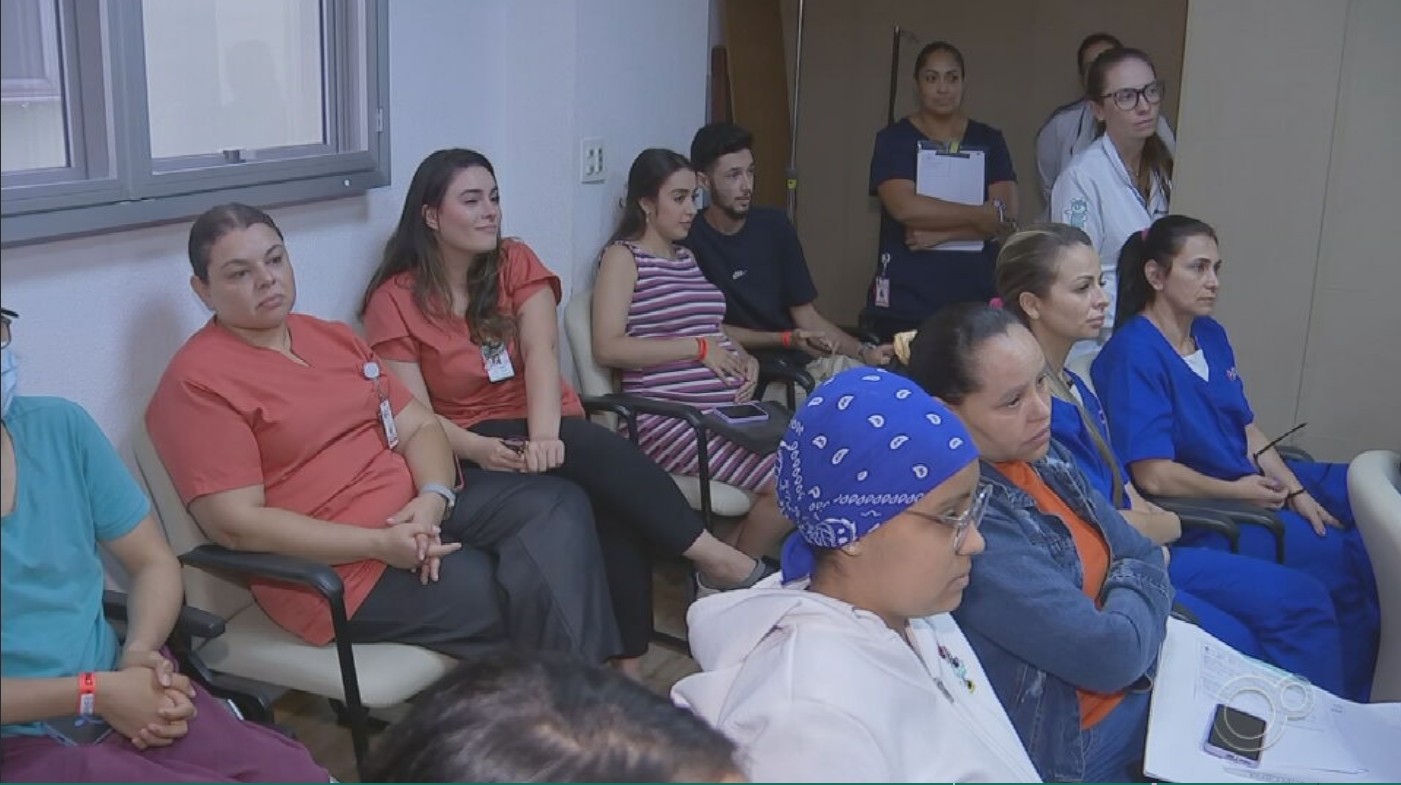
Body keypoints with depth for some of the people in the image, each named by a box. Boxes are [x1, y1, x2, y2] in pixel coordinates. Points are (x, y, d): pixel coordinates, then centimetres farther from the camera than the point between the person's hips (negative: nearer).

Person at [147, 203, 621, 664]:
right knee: (536, 596, -19)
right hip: (341, 567, -8)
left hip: (421, 509, 8)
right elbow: (236, 524, -16)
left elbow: (419, 426, 12)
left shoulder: (333, 338, 15)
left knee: (560, 505, -11)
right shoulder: (198, 382, -9)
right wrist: (380, 545, -20)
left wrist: (433, 498, -12)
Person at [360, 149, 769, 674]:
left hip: (547, 431, 3)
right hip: (470, 450, -3)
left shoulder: (516, 263, 6)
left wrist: (544, 436, -30)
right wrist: (479, 449, -29)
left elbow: (541, 352, -11)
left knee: (614, 504, -31)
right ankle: (717, 559, -28)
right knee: (594, 452, -34)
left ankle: (627, 666, -28)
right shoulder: (394, 300, -1)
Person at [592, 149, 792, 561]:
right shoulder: (623, 257, 0)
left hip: (728, 409, 8)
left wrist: (745, 360, 5)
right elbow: (608, 348, -12)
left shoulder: (687, 257, 24)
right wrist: (698, 347, -12)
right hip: (670, 417, -8)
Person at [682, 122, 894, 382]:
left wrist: (865, 352, -6)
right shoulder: (689, 241, -9)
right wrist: (787, 339, -16)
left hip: (805, 360, 5)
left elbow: (805, 314, 8)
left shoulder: (774, 226, 7)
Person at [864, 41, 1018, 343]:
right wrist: (984, 214, -8)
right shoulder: (894, 139, 3)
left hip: (976, 300, 2)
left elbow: (1007, 214, -2)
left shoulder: (989, 141, 10)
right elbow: (905, 207, -13)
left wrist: (939, 233, -13)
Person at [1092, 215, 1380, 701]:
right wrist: (1240, 492, -10)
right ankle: (1348, 702, 3)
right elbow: (1154, 475, -23)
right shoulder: (1133, 353, -18)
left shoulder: (1211, 334, 9)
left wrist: (1297, 492, 0)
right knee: (1344, 561, -19)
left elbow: (1248, 428, 13)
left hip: (1256, 483, 10)